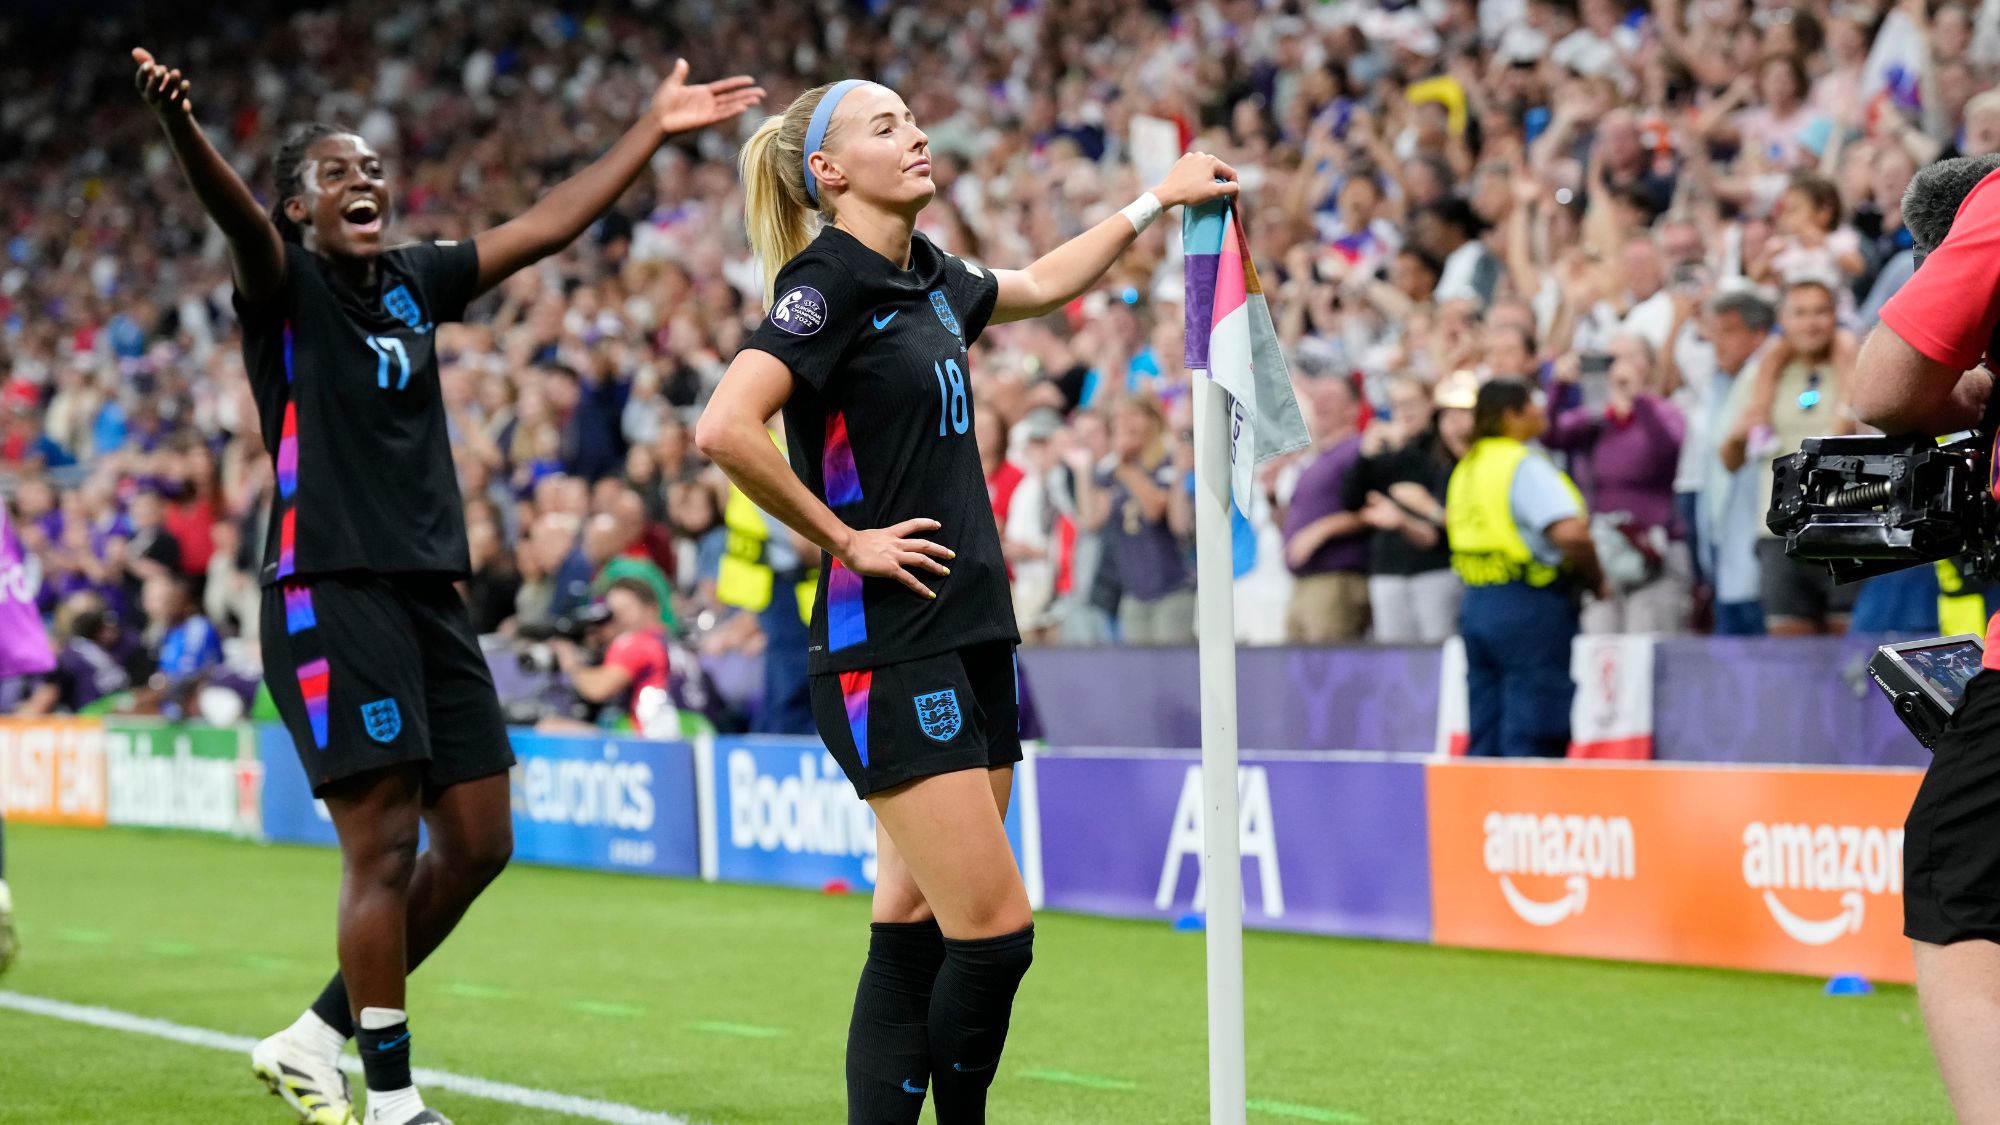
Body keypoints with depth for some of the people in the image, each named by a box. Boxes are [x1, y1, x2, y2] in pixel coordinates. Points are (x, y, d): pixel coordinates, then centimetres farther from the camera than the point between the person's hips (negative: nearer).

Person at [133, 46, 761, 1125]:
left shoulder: (414, 281, 15)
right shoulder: (284, 286, -3)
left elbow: (548, 223, 22)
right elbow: (237, 217, -25)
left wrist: (653, 127, 23)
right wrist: (180, 128, -46)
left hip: (431, 592, 7)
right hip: (330, 591, -7)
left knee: (478, 842, 7)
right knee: (384, 844, -10)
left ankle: (318, 1038, 21)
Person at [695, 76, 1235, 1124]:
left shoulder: (927, 275, 13)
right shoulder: (827, 282, -11)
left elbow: (1041, 283, 34)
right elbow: (724, 429, -24)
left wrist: (1154, 200, 32)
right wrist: (844, 538, -16)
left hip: (973, 641, 8)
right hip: (890, 655, -8)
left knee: (919, 934, 6)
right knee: (995, 931, -11)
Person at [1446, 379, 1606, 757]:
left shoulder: (1468, 466, 14)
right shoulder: (1525, 466, -14)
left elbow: (1450, 521, 28)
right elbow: (1570, 532, -26)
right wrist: (1596, 579, -10)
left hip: (1476, 600, 9)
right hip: (1532, 607, -9)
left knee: (1484, 737, 11)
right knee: (1533, 739, -6)